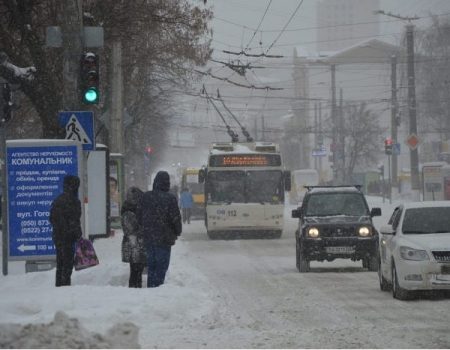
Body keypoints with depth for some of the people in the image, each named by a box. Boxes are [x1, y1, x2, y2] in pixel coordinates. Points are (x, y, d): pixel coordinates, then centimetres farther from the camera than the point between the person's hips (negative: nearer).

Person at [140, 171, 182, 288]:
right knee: (161, 266, 1)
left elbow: (140, 216, 7)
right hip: (164, 238, -5)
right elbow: (176, 218, -10)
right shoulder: (170, 198, -14)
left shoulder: (146, 197, 1)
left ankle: (150, 287, 20)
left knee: (151, 265, 16)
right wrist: (177, 232, 8)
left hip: (148, 238, 5)